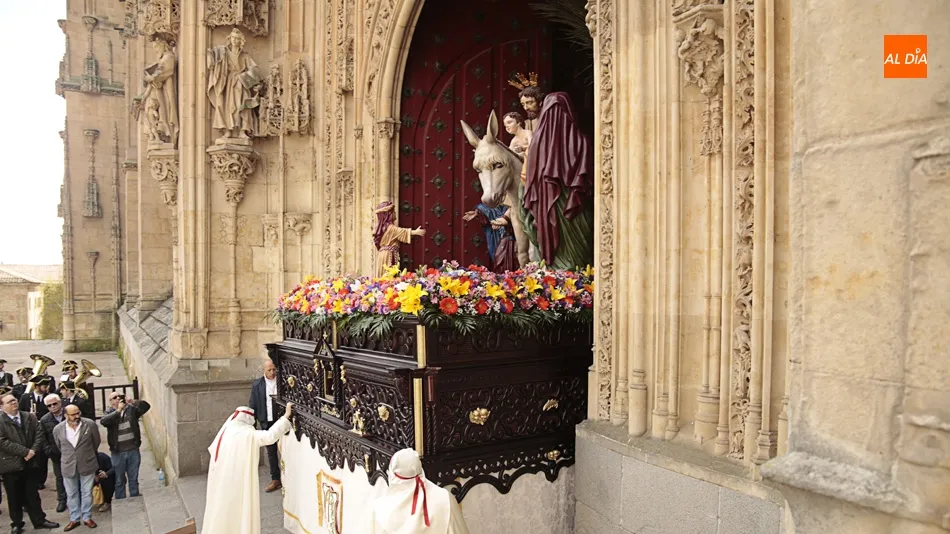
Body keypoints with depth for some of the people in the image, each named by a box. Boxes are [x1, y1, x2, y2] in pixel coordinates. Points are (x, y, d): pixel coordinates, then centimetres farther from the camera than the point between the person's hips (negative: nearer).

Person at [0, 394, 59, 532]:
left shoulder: (30, 417, 5)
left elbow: (39, 434, 1)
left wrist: (33, 450, -15)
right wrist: (25, 451, -19)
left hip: (30, 463, 3)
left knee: (32, 494, 12)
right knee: (14, 497, 11)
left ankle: (39, 520, 23)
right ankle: (17, 524, 27)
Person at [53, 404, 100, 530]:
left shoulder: (90, 424, -13)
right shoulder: (58, 429, -8)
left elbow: (96, 441, 4)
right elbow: (59, 447, 10)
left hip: (87, 464, -1)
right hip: (68, 466, 2)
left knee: (87, 492, 8)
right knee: (71, 494, 13)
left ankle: (87, 517, 20)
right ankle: (74, 519, 26)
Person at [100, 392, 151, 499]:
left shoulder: (131, 409, 1)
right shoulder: (109, 413, -2)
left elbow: (146, 406, -13)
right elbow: (103, 422, -22)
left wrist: (135, 402, -30)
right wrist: (118, 411, -32)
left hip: (133, 450, 1)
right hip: (118, 453, -1)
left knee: (134, 478, 14)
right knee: (119, 480, 10)